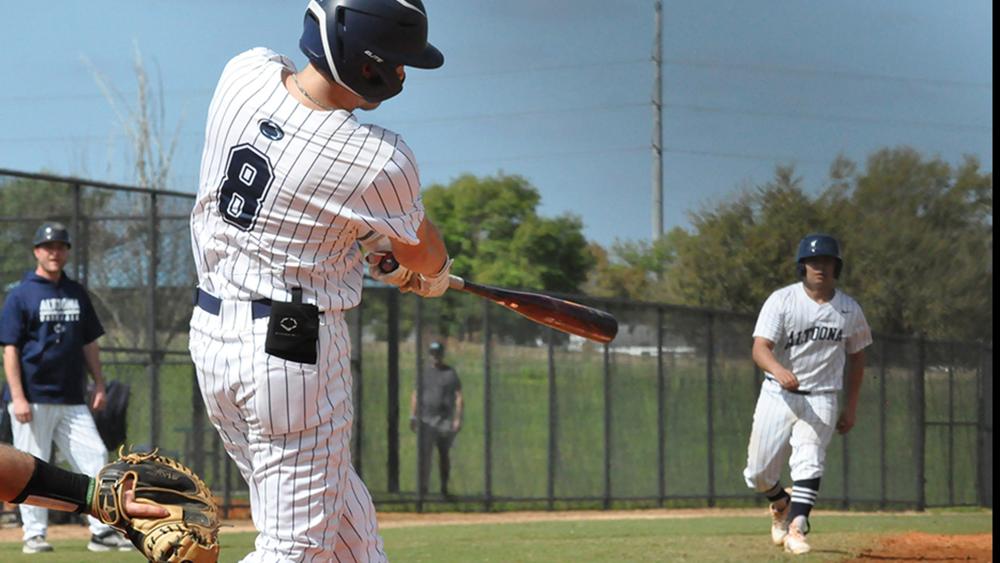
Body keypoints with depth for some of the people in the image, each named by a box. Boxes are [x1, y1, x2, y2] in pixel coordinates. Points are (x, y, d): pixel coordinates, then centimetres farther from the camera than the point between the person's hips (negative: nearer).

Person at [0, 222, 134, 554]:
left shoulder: (77, 294, 14)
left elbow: (89, 343, 18)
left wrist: (99, 385, 8)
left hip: (72, 399, 5)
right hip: (33, 398, -5)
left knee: (94, 458, -3)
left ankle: (103, 530, -2)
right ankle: (34, 535, 5)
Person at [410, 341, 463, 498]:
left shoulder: (451, 373, 5)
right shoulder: (424, 372, 10)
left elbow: (458, 396, 2)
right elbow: (415, 395, 11)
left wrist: (458, 419, -7)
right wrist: (412, 416, 1)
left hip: (445, 420, 0)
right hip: (426, 419, 0)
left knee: (444, 454, 6)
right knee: (424, 453, -10)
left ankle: (444, 488, 14)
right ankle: (422, 487, -13)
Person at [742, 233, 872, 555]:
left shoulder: (850, 310, 2)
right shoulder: (781, 301, -8)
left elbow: (856, 356, 16)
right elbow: (760, 348, -19)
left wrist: (851, 407, 11)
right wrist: (778, 370, -41)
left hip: (821, 399, 0)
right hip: (777, 396, 0)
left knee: (809, 462, -21)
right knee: (758, 474, 3)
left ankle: (796, 528, -25)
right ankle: (781, 505, 34)